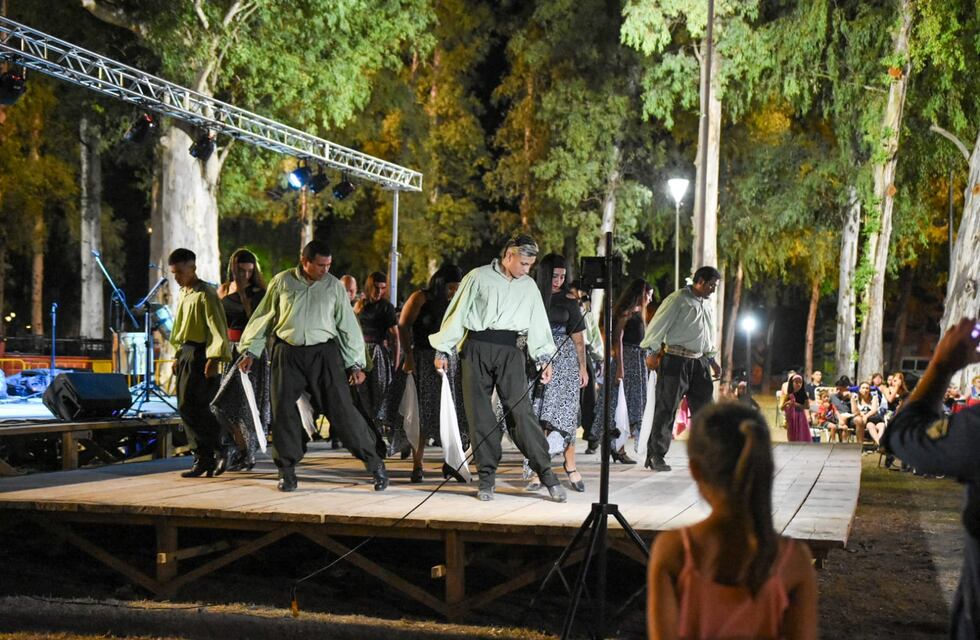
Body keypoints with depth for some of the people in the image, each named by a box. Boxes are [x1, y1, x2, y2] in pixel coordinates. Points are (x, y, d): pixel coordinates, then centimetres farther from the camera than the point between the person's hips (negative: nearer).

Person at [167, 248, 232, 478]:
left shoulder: (205, 294, -11)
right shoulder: (182, 294, 16)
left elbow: (217, 328, -17)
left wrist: (214, 359, -23)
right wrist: (178, 356, 20)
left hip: (200, 353, -9)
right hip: (186, 353, 9)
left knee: (191, 406, -13)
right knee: (187, 407, 8)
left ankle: (205, 458, -4)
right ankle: (204, 458, 13)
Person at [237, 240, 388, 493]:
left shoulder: (334, 286, 3)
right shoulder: (282, 282, 2)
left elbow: (347, 325, 7)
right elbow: (263, 317, 10)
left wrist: (355, 363, 6)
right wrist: (250, 351, 9)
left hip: (324, 353, -1)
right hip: (288, 353, 1)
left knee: (341, 408, -5)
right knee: (283, 410, 1)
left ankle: (374, 462, 2)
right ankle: (287, 471, 15)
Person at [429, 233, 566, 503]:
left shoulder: (529, 286, 14)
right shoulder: (478, 278, 3)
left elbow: (538, 323, 16)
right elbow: (457, 314, 4)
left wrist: (543, 359, 6)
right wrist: (442, 351, 2)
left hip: (509, 351, 1)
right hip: (476, 349, -1)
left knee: (521, 410, -10)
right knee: (480, 415, 0)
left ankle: (546, 474, -11)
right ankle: (486, 478, 7)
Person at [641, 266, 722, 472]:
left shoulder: (708, 306, 19)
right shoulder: (678, 299, -7)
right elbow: (658, 325, -9)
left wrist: (712, 360, 20)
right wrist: (653, 353, -13)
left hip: (699, 361, 7)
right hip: (676, 360, -7)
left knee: (704, 408, 6)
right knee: (666, 408, -3)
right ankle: (655, 455, 2)